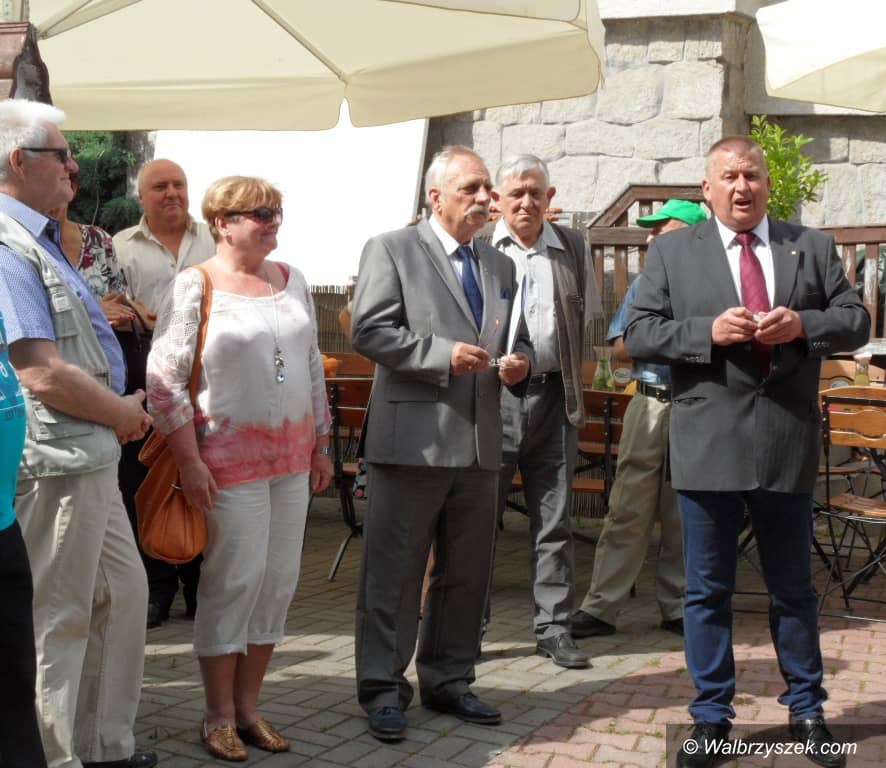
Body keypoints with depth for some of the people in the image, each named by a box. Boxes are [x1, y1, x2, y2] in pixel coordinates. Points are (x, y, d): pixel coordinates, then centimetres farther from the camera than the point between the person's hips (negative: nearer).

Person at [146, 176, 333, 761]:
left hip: (292, 457, 6)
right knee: (232, 582, 1)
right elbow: (164, 379, -11)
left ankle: (249, 703, 22)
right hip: (230, 460, -6)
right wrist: (189, 461, -15)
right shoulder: (195, 287, -8)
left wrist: (321, 446, 14)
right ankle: (219, 714, 17)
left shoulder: (292, 282, 9)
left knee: (278, 582, 8)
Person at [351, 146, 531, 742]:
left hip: (480, 443, 6)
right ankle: (383, 689, 13)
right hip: (414, 439, -6)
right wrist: (443, 353, -19)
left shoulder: (500, 266, 17)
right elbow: (369, 330, -12)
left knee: (467, 574, 13)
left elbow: (515, 338, 23)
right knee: (394, 572, 2)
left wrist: (519, 361, 0)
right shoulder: (392, 250, -2)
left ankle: (448, 680, 27)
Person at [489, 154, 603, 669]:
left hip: (553, 394, 3)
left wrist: (571, 376, 11)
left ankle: (554, 628, 16)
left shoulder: (573, 248, 9)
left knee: (555, 520, 7)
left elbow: (590, 316, 17)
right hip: (493, 394, -3)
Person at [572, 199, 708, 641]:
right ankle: (600, 607, 1)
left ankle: (677, 608, 17)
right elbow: (618, 348, 10)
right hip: (649, 405, 2)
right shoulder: (645, 286, 13)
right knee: (627, 511, -1)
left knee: (684, 517, 7)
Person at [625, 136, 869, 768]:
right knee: (708, 590, 8)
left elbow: (857, 320, 6)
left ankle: (807, 709, 29)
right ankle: (712, 716, 20)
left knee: (793, 586, 13)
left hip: (789, 444, 1)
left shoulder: (813, 247, 8)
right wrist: (709, 331, -16)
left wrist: (803, 325, -14)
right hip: (708, 446, -1)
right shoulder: (672, 252, 4)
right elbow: (639, 335, -1)